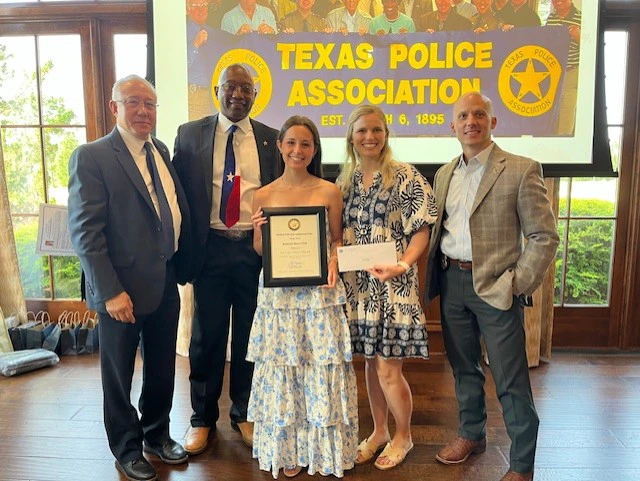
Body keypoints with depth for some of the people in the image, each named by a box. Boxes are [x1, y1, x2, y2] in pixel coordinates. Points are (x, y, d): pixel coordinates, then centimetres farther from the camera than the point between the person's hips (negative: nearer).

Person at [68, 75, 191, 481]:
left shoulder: (161, 151, 8)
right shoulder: (91, 157, -12)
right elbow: (85, 232, -16)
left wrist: (182, 268, 5)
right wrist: (110, 292, -19)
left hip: (166, 284, 6)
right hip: (123, 288, -6)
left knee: (163, 369, 20)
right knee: (119, 374, 14)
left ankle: (157, 433, 42)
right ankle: (127, 448, 35)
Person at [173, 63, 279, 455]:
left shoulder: (271, 139, 6)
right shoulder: (189, 135, 4)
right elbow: (180, 193, 3)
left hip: (255, 250, 1)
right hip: (210, 249, 0)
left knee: (250, 336, 11)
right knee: (207, 336, 10)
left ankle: (244, 414, 32)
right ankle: (203, 418, 30)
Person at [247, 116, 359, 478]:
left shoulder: (330, 192, 0)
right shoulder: (264, 195, 3)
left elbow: (338, 239, 7)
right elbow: (260, 251, 8)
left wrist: (333, 260, -13)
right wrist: (260, 231, -12)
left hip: (320, 292, -1)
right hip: (278, 294, 1)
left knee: (323, 367, 6)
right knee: (281, 369, 9)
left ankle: (326, 451, 27)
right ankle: (289, 451, 28)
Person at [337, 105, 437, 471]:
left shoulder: (406, 177, -6)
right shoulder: (346, 180, 8)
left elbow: (421, 232, -9)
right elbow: (339, 232, 13)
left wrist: (402, 265, -24)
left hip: (393, 285, -5)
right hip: (358, 285, 5)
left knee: (389, 369, 0)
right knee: (371, 362, 15)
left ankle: (403, 436, 26)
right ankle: (379, 431, 35)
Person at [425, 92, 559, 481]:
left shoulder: (522, 170, -8)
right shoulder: (444, 174, 10)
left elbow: (545, 237, -9)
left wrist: (518, 285, -14)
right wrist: (435, 276, 6)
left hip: (495, 285, -5)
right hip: (451, 281, 6)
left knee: (511, 381, 3)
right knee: (464, 368, 19)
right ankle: (472, 434, 39)